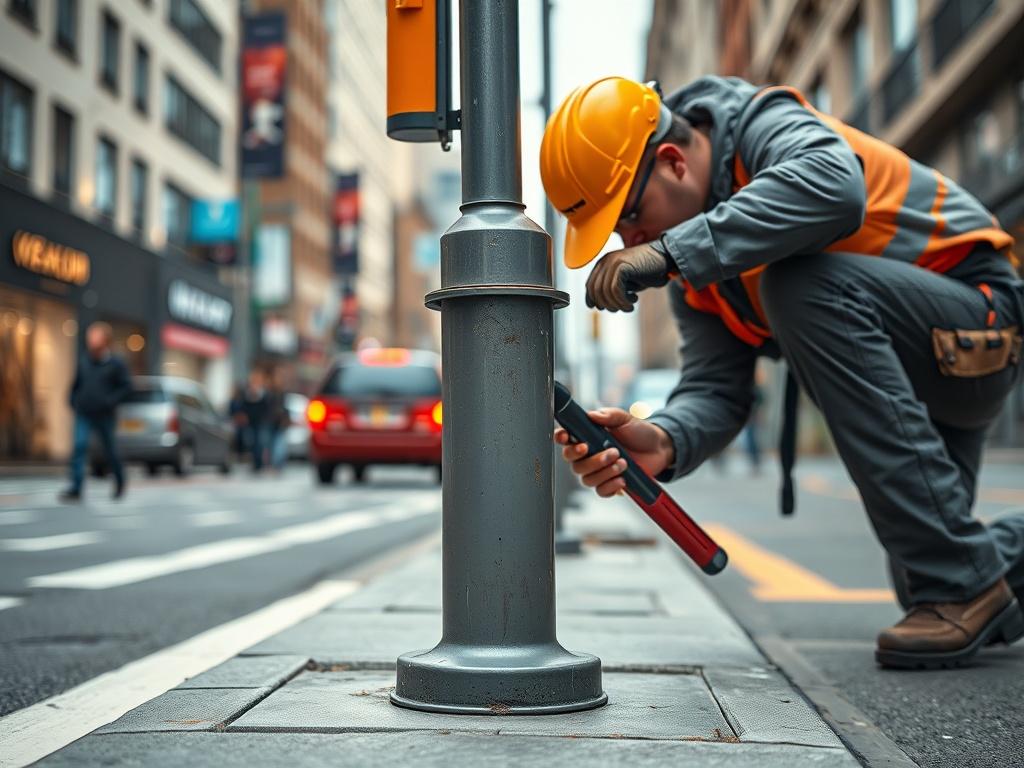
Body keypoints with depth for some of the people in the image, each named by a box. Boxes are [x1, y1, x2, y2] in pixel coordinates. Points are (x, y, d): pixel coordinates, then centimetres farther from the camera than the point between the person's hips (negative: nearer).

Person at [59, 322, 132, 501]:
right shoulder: (83, 361, 6)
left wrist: (110, 401, -16)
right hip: (83, 414, 3)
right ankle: (76, 488, -14)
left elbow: (126, 387, -7)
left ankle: (120, 483, 33)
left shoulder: (115, 364, -6)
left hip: (104, 416, -3)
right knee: (78, 446, -14)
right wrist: (73, 400, 7)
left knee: (110, 451, 9)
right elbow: (76, 383, 19)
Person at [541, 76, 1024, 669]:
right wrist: (664, 441, -33)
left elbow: (835, 188, -45)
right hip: (912, 384, 8)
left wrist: (670, 250, -45)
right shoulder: (694, 270, 1)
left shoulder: (768, 127, -21)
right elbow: (718, 389, -11)